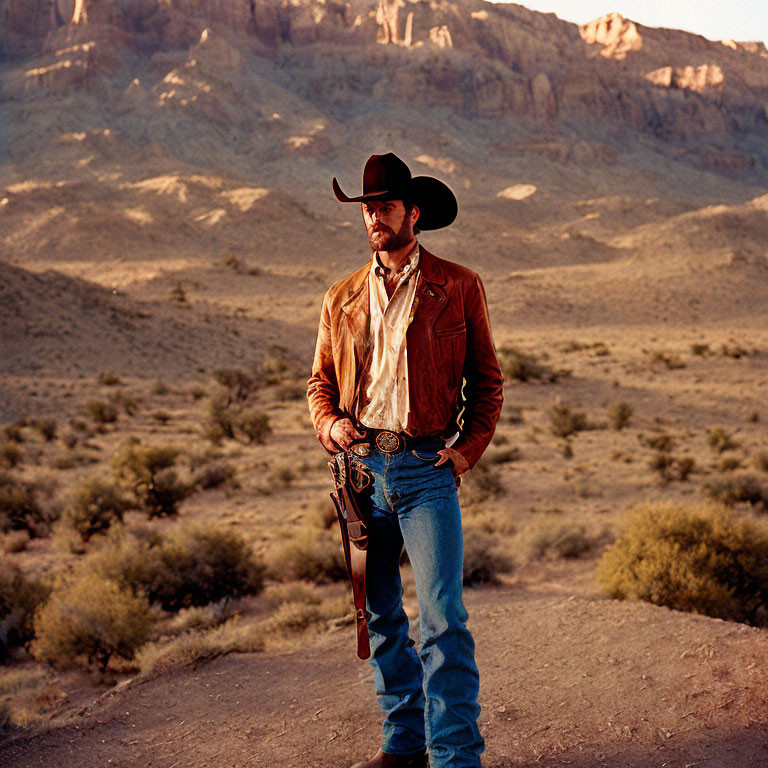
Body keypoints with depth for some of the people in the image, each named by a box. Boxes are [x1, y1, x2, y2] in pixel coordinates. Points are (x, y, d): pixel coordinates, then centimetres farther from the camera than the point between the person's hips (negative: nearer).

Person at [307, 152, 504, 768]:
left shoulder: (458, 286, 5)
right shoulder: (342, 300, 13)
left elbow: (487, 378, 8)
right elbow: (321, 379, 20)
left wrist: (471, 445, -5)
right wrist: (328, 422, -2)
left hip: (428, 468, -4)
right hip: (361, 467, 4)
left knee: (443, 617, -9)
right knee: (380, 617, 10)